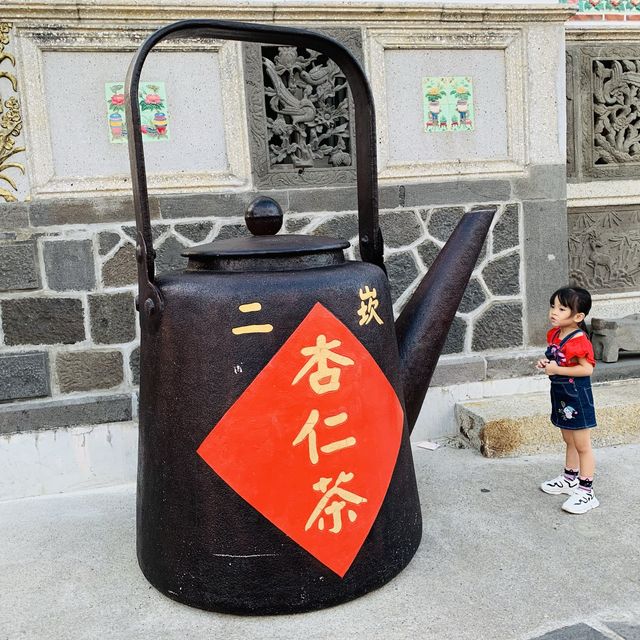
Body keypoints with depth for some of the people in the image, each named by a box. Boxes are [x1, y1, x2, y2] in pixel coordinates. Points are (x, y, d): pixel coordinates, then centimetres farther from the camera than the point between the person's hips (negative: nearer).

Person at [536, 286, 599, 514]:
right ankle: (570, 479, 37)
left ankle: (586, 491, 9)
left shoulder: (579, 341, -23)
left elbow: (587, 368, -26)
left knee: (582, 445, 1)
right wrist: (546, 362, -3)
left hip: (577, 396, -9)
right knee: (569, 440, 22)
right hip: (560, 393, 9)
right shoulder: (553, 334, 4)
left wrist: (557, 369, -26)